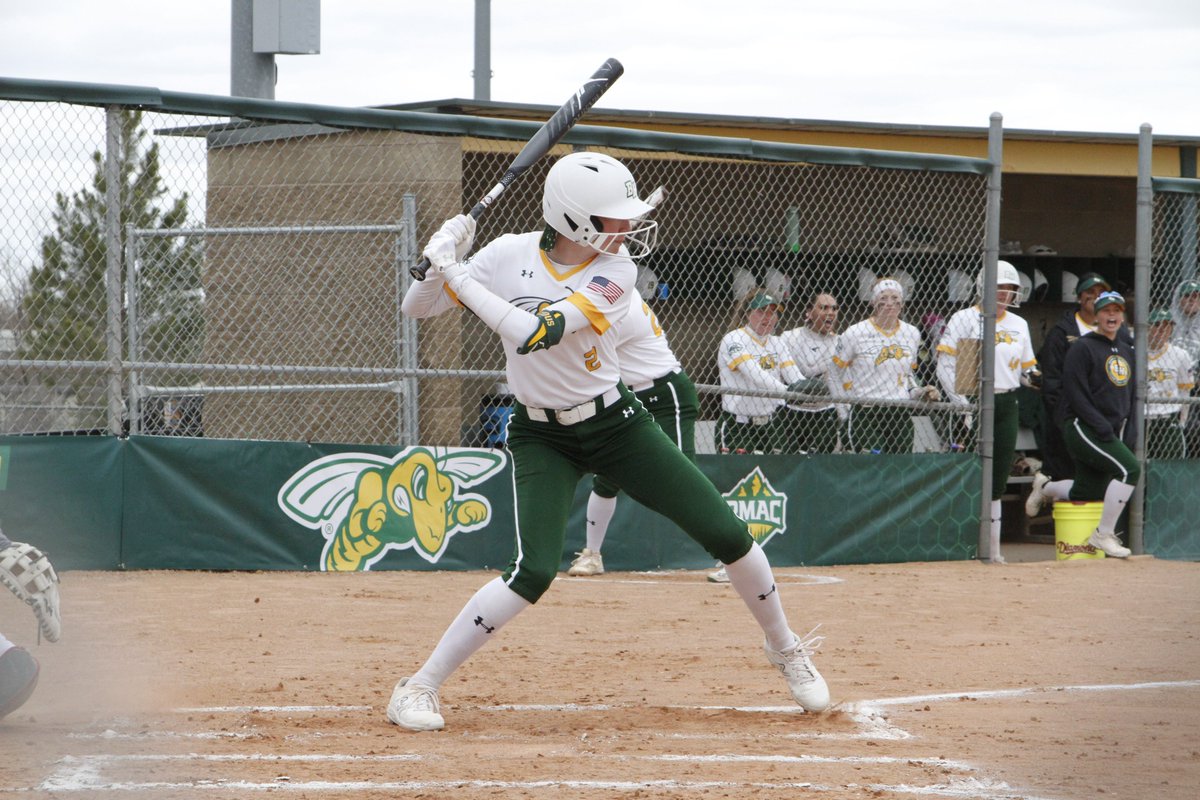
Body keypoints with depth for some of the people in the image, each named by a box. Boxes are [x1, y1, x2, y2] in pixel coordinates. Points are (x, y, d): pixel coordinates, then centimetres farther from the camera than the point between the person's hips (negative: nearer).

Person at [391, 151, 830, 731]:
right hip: (542, 437, -2)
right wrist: (443, 262, -27)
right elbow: (416, 309, -7)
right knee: (533, 573, -22)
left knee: (727, 535, -3)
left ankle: (784, 649, 24)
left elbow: (535, 333, -29)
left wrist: (460, 276, -28)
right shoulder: (509, 255, -13)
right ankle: (418, 688, -10)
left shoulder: (616, 270, -16)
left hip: (616, 423, 2)